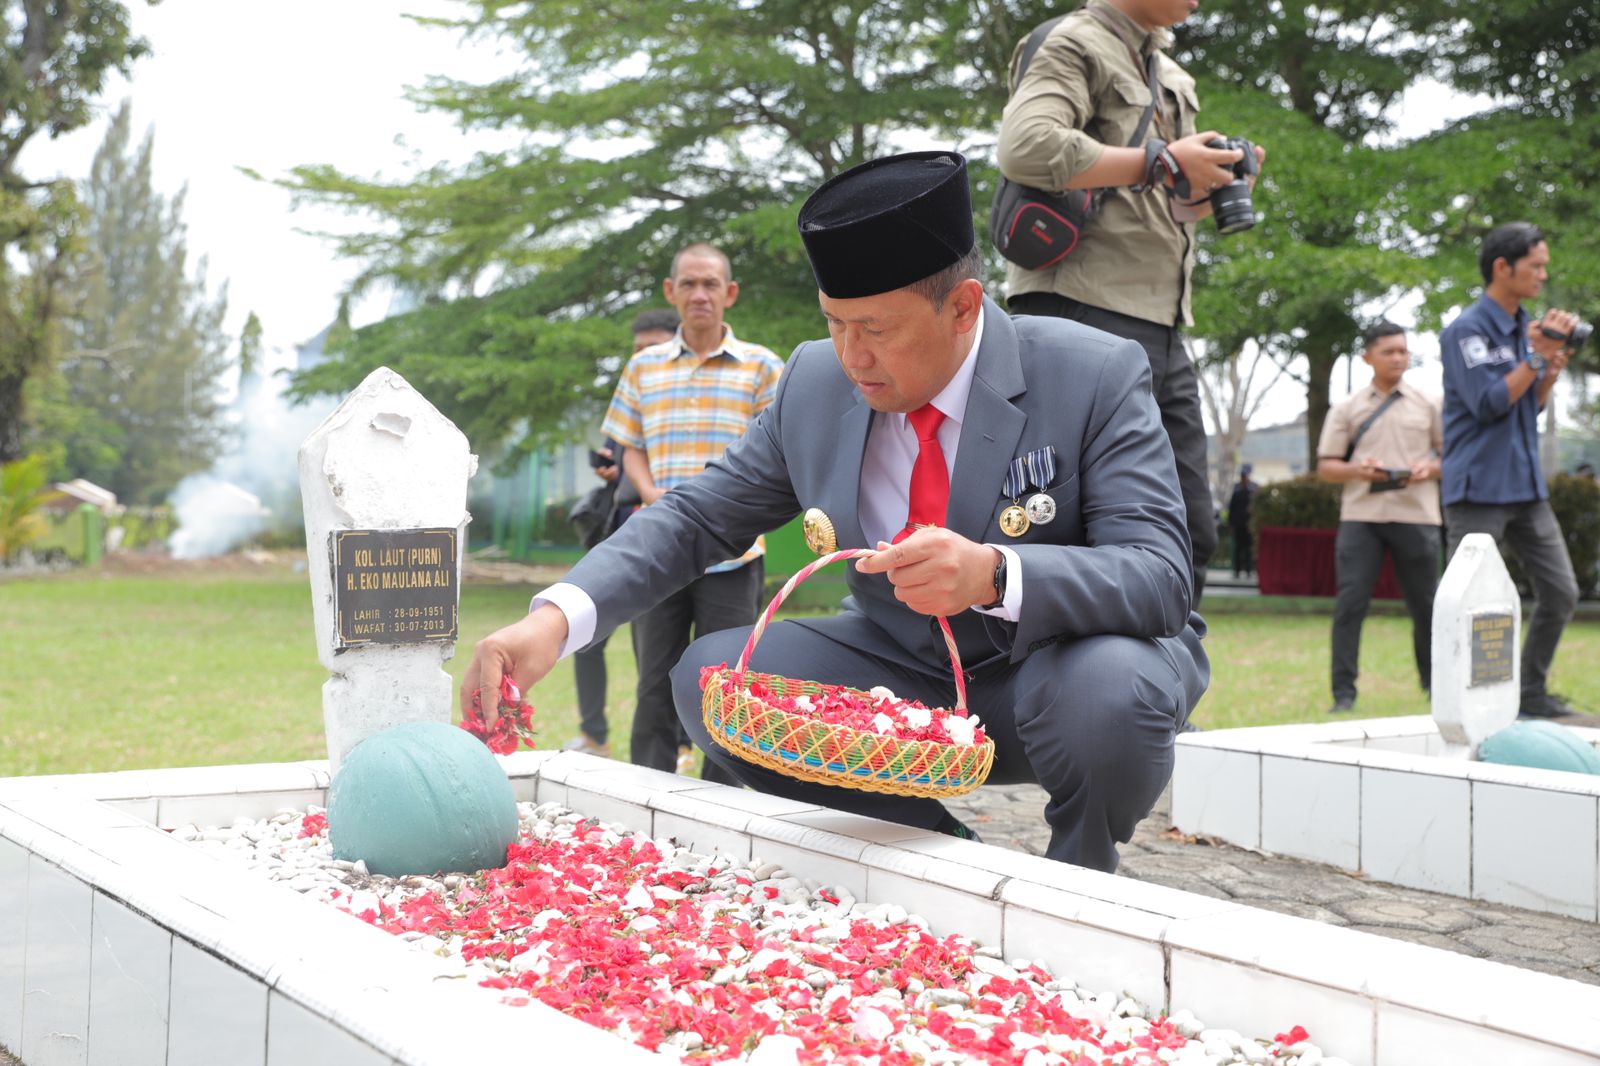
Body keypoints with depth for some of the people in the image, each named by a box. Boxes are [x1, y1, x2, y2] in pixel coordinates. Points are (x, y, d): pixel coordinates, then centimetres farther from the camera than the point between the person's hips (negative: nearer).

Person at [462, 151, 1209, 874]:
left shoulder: (1096, 377, -18)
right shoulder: (816, 383, -5)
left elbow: (1162, 576, -25)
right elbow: (697, 518, -1)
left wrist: (994, 574, -45)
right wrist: (555, 618, -19)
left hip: (1060, 669, -4)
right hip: (908, 678, 4)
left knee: (1110, 686, -38)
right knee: (709, 675, -14)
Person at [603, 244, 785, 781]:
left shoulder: (761, 366, 3)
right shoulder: (643, 367, 11)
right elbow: (631, 449, 14)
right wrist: (652, 495, -6)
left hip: (730, 550, -2)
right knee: (655, 683, 7)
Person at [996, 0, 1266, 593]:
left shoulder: (1172, 78, 23)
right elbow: (1024, 147, -23)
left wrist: (1211, 185, 9)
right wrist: (1162, 161, -17)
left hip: (1161, 331, 9)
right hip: (1087, 314, -9)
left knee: (1190, 537, 8)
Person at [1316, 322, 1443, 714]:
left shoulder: (1427, 406, 11)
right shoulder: (1348, 409, 11)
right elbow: (1325, 467, 9)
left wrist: (1430, 468, -9)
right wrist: (1356, 470, -12)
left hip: (1416, 515, 1)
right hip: (1361, 516, 0)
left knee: (1425, 605, 5)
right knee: (1349, 603, -7)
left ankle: (1435, 687, 20)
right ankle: (1343, 693, -3)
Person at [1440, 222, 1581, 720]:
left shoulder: (1525, 327, 14)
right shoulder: (1467, 330, -10)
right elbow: (1488, 404, -18)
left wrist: (1553, 370, 1)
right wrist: (1537, 357, -16)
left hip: (1526, 485, 8)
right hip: (1479, 488, -8)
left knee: (1561, 593, 7)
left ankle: (1532, 693, 19)